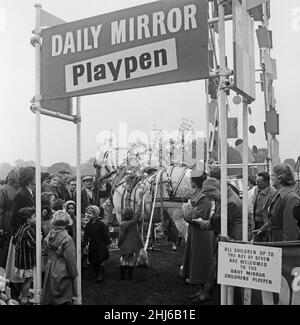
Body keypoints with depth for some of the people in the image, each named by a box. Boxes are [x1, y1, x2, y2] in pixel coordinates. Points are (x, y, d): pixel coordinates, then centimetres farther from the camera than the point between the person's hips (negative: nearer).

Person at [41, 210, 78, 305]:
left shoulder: (49, 237, -2)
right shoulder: (67, 239, -20)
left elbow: (47, 253, 7)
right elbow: (70, 260, -17)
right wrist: (74, 274, -6)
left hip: (50, 271, 6)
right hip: (63, 273, -6)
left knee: (49, 297, 18)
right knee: (65, 298, 6)